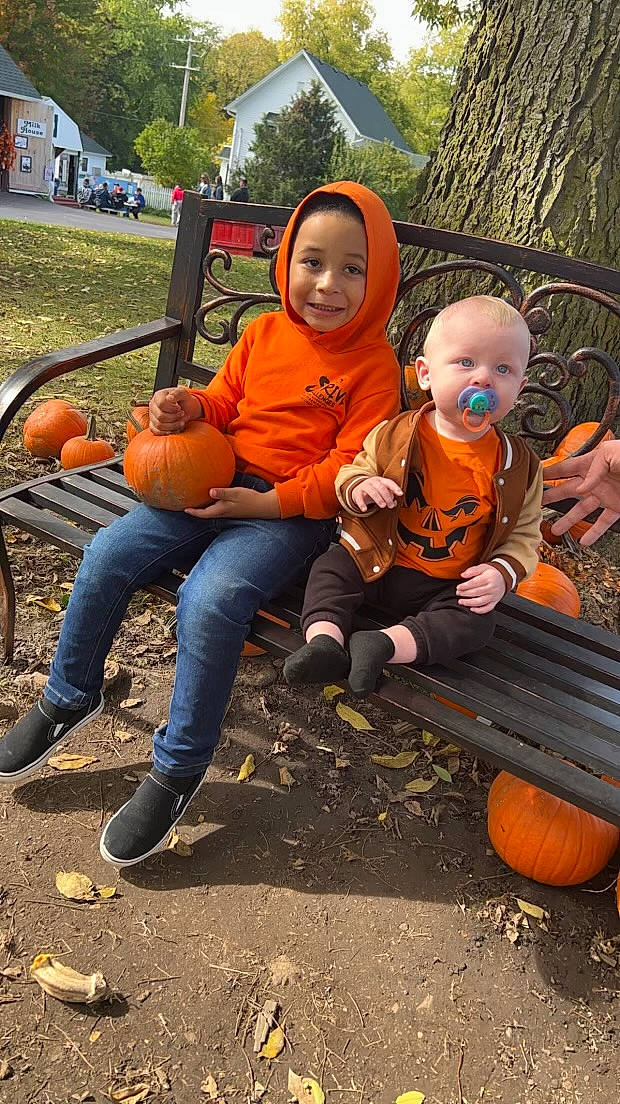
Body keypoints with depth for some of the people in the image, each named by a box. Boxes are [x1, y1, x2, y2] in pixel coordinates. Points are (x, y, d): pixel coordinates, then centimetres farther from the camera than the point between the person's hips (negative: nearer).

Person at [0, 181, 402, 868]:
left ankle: (177, 771, -10)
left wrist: (272, 503, -20)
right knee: (108, 555, -12)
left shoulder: (374, 365, -4)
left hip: (294, 512, -5)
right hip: (218, 485, 6)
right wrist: (188, 407, -6)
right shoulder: (264, 333, 10)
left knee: (209, 600, -30)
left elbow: (352, 466, -10)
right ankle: (68, 698, 12)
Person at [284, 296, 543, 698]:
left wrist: (503, 572, -18)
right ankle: (325, 640, -26)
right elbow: (351, 473, 4)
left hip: (451, 587, 0)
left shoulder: (518, 465, -8)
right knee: (330, 569, -16)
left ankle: (385, 644, -30)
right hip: (376, 560, 1)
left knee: (478, 623, -22)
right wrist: (358, 487, -22)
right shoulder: (394, 436, -9)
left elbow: (524, 535, 2)